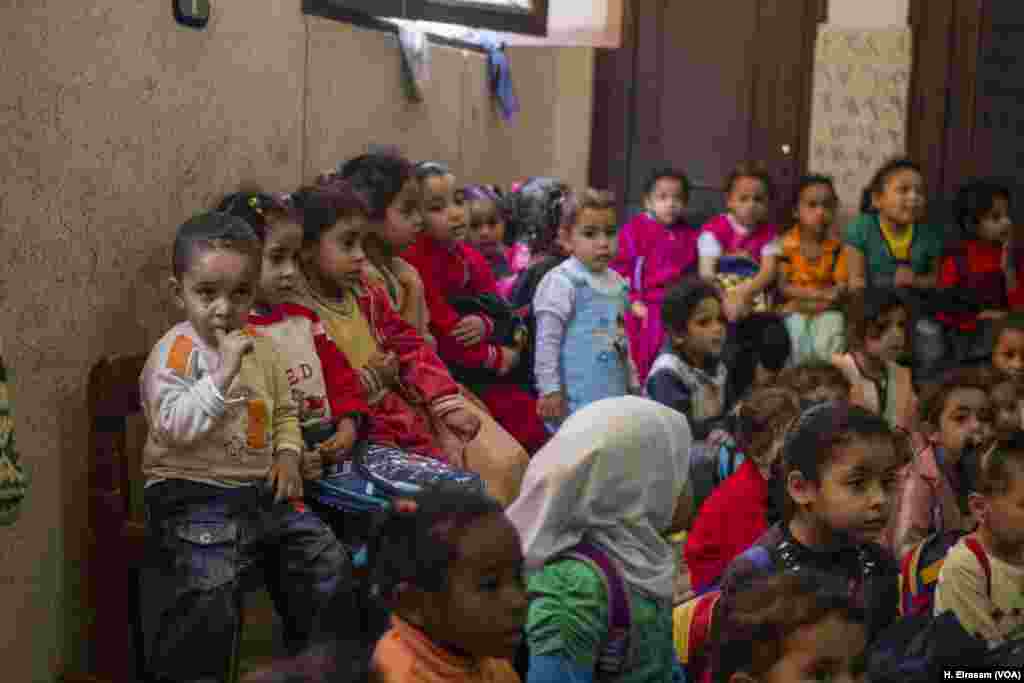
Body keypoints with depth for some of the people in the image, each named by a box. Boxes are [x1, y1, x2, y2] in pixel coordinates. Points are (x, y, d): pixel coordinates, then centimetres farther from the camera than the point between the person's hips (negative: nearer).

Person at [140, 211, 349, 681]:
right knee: (206, 599, -24)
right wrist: (225, 370, -27)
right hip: (195, 498, -7)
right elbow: (174, 426, -24)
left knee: (330, 564, 9)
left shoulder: (261, 348, 9)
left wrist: (287, 455, 4)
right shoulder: (176, 352, -12)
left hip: (261, 490, 7)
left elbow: (284, 411, 22)